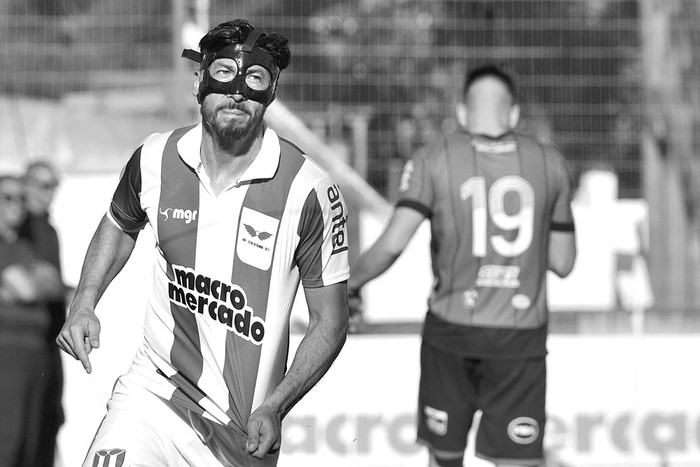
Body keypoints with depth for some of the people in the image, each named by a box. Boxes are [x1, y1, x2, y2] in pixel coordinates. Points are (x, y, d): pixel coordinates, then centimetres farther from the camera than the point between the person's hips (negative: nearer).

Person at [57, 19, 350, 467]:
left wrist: (274, 408, -15)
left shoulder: (308, 190, -12)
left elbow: (330, 321, -5)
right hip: (153, 390, 2)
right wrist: (84, 303, 6)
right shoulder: (156, 159, -2)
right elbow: (120, 225, 21)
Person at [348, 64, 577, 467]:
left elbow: (393, 245, -12)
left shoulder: (434, 162, -3)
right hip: (520, 335, 0)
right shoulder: (550, 164, 2)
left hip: (452, 329, 0)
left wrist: (350, 283, 4)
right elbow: (563, 262, 6)